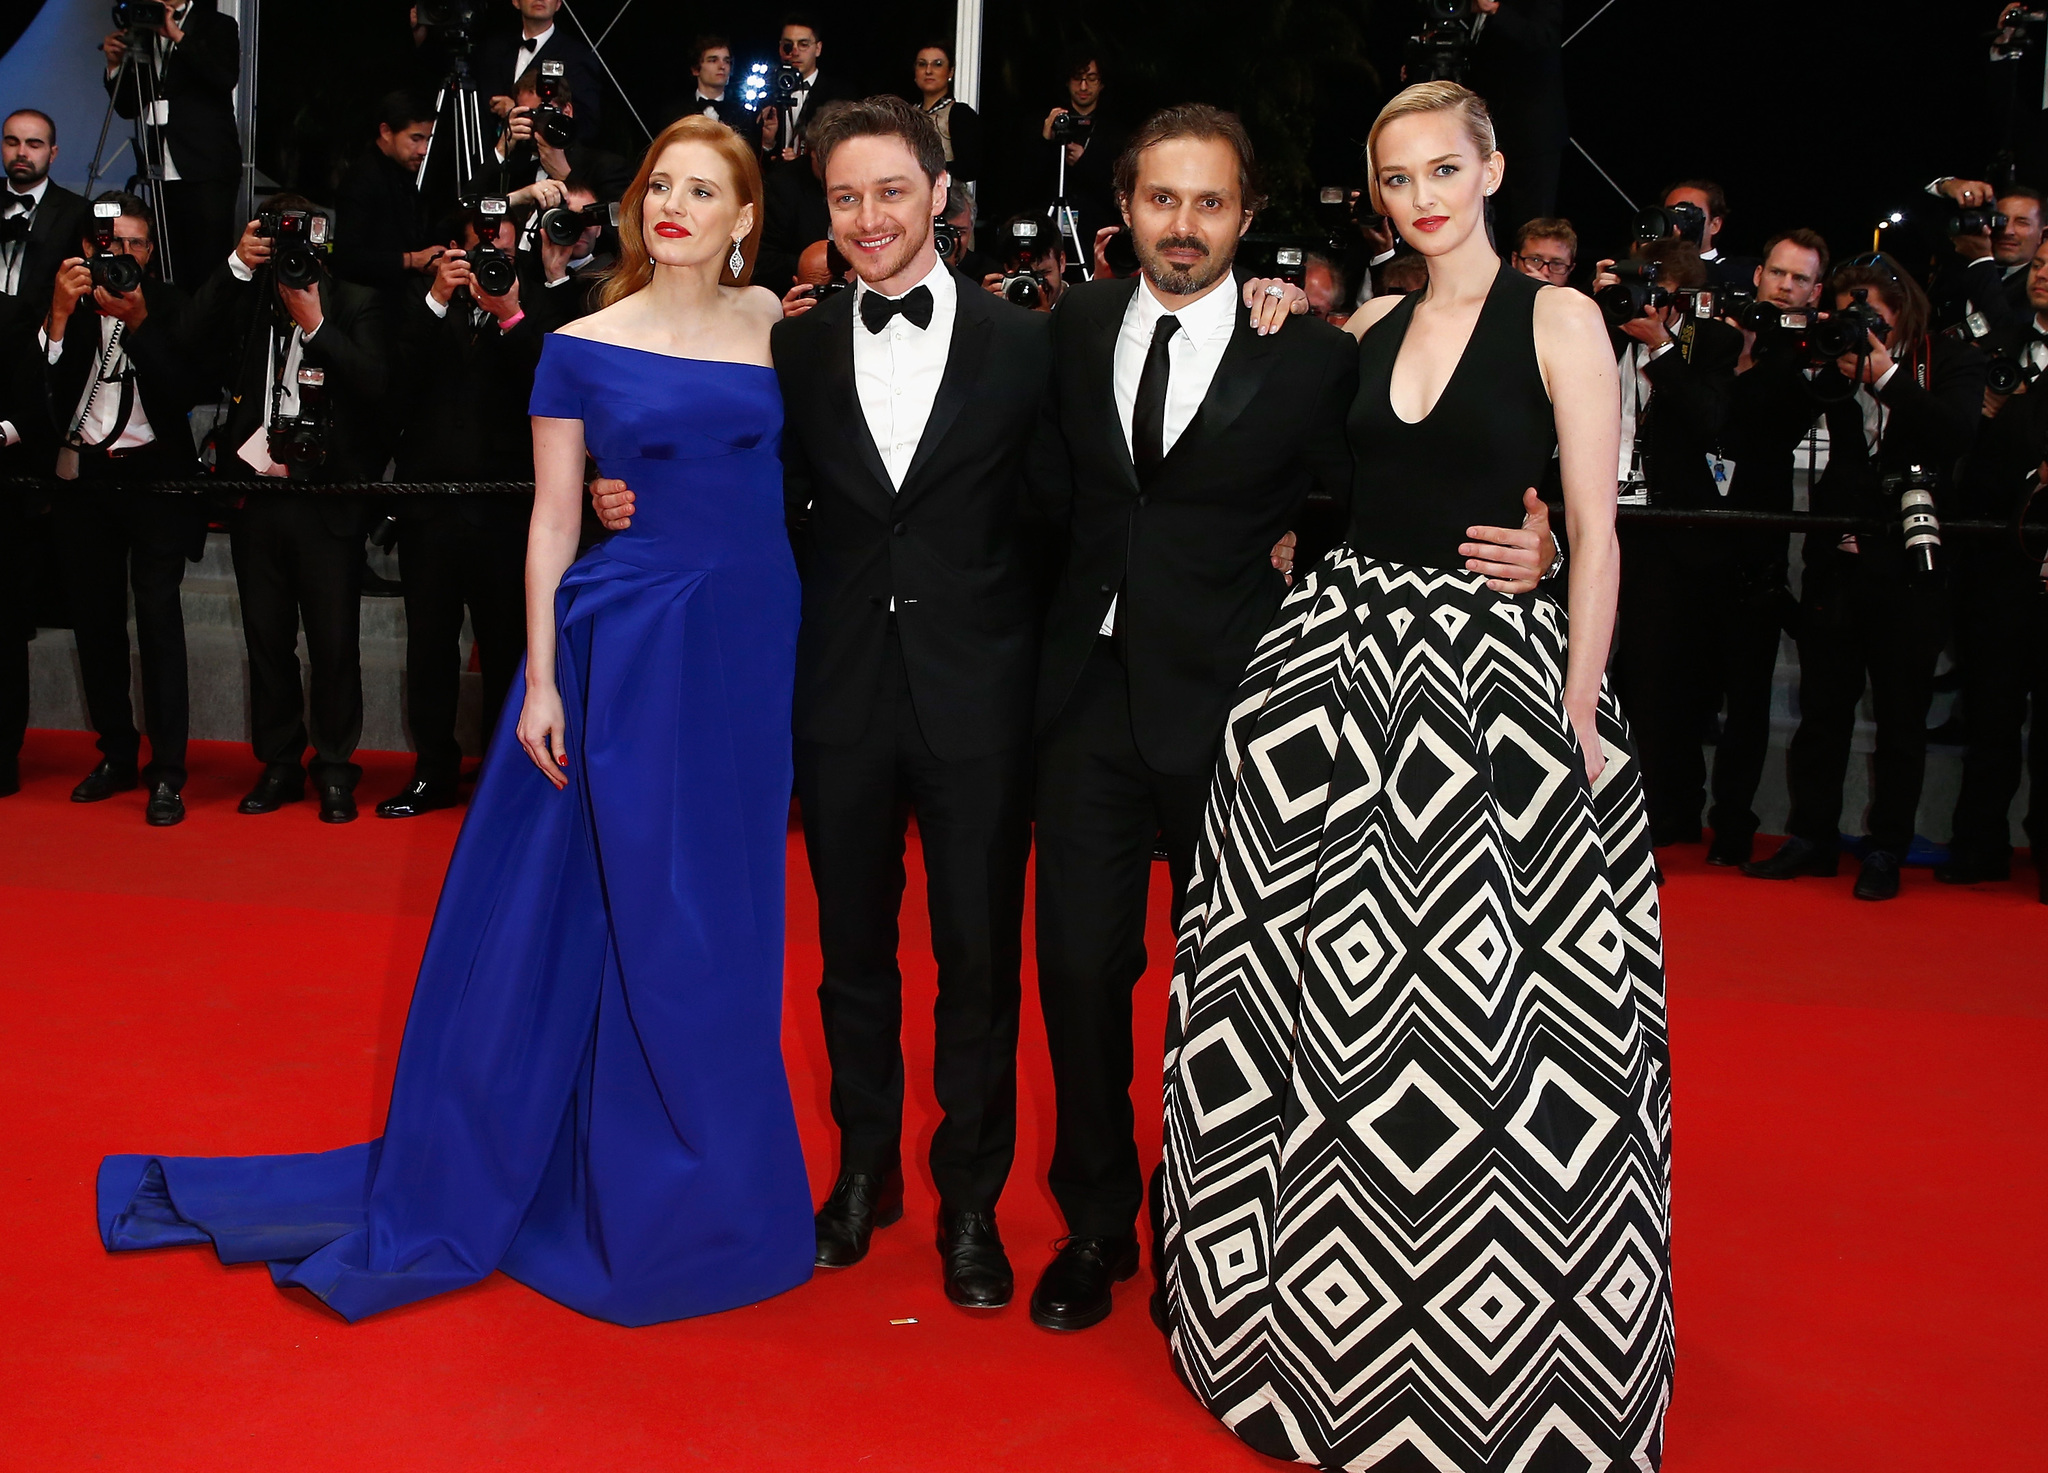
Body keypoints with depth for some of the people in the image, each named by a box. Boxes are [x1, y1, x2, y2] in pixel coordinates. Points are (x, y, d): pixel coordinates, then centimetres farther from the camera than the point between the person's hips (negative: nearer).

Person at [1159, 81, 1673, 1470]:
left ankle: (1508, 1355, 15)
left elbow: (1596, 530, -6)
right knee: (1335, 976, 5)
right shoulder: (1366, 330, 12)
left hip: (1500, 667, -4)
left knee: (1487, 997, -2)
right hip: (1352, 651, 4)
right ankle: (1330, 1320, 22)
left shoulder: (1557, 318, -3)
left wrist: (1579, 712, -11)